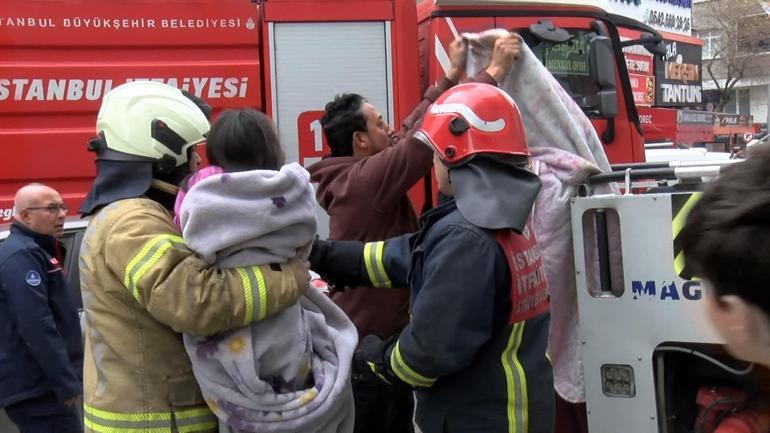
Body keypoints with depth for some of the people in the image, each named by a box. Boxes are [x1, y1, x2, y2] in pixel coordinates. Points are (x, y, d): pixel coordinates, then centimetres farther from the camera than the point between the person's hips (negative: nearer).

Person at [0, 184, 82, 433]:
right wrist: (67, 384, -22)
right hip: (38, 389, -10)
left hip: (40, 386, 10)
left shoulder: (36, 252, 18)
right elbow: (37, 327, -23)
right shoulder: (22, 256, -15)